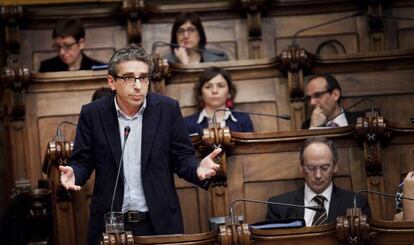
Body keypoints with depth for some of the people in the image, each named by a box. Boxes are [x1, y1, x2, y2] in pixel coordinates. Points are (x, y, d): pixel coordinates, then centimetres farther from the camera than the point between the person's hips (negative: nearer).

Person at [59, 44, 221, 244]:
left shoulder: (168, 109, -2)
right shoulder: (92, 114, -2)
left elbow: (182, 158, 1)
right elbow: (82, 162, 3)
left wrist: (198, 169, -20)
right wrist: (72, 174, -18)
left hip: (160, 222, 0)